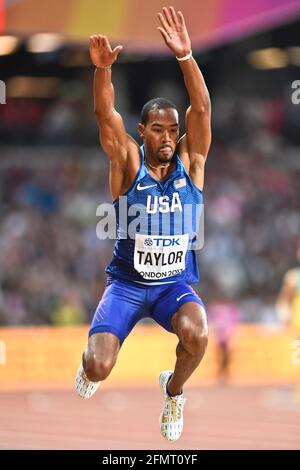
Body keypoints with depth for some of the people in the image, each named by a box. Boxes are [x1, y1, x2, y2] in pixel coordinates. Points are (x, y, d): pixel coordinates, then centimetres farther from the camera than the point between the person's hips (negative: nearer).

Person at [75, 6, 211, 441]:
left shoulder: (190, 161, -3)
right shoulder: (128, 162, -6)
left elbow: (202, 109, -17)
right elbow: (106, 114, -21)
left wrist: (185, 56, -31)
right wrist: (102, 68, -40)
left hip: (176, 283, 1)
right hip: (126, 282, -1)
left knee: (196, 334, -32)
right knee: (99, 369, -15)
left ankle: (173, 389, 3)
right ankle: (91, 362, 27)